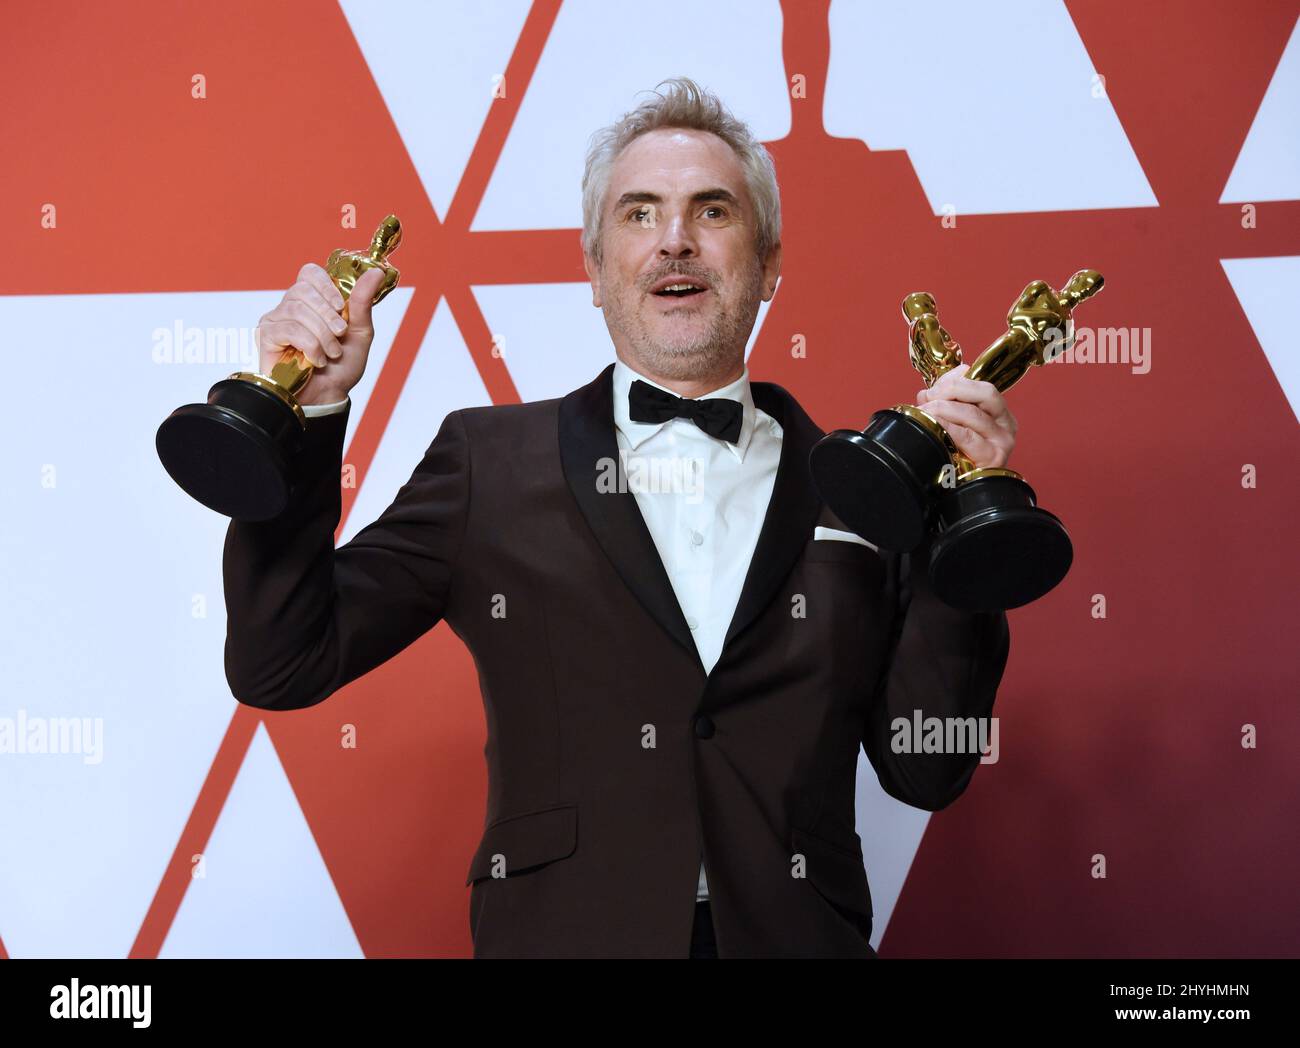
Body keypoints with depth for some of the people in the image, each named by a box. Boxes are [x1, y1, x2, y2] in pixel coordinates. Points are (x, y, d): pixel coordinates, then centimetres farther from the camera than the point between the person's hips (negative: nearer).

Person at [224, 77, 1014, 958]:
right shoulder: (489, 461, 0)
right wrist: (311, 412, -11)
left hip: (796, 936, 1)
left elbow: (928, 770, -1)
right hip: (561, 934, 0)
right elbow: (281, 665, -3)